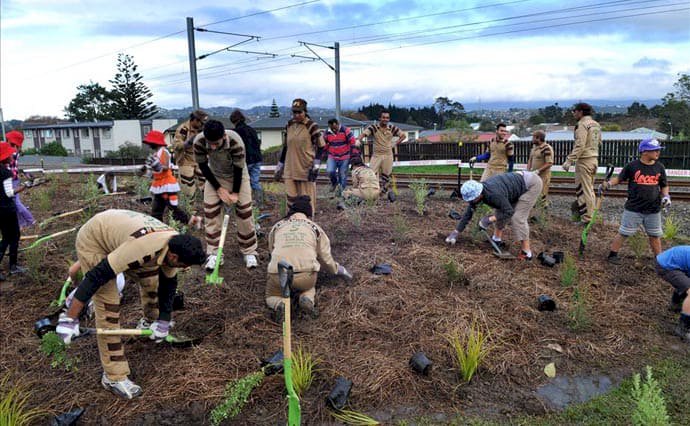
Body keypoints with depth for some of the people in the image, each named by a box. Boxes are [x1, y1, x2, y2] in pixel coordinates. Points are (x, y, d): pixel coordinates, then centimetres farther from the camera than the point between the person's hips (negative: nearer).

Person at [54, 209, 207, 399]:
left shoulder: (175, 244, -14)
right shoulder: (143, 247, -40)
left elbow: (169, 282, 1)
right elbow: (97, 276, -36)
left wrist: (163, 320, 2)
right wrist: (70, 318, -33)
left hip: (115, 232, 8)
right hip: (92, 242, -7)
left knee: (150, 279, 11)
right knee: (108, 305, -13)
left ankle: (153, 321, 40)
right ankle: (114, 376, -3)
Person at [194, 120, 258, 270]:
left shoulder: (235, 141, -37)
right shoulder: (199, 142, -31)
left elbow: (239, 169, -24)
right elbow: (203, 166, -15)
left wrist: (235, 192, -15)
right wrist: (219, 188, -15)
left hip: (237, 176, -2)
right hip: (214, 176, 2)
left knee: (244, 212, -4)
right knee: (211, 212, -5)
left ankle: (249, 252, 8)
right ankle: (214, 253, 5)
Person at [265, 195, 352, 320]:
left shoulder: (277, 227, 21)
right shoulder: (314, 227, 19)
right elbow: (326, 258, 20)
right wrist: (337, 269, 43)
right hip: (306, 275, 0)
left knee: (271, 296, 30)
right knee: (308, 287, 35)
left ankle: (280, 304, -7)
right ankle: (307, 299, -1)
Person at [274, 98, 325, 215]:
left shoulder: (311, 126, -5)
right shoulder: (289, 126, 10)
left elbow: (321, 147, -4)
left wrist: (316, 166, -13)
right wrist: (279, 167, 18)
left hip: (306, 168, -5)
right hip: (290, 169, 5)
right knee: (291, 199, 6)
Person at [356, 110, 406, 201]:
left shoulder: (392, 128, -1)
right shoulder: (373, 127, -8)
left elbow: (403, 135, 9)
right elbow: (364, 133, -24)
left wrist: (395, 143, -2)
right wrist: (358, 140, -45)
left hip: (388, 155, 2)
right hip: (376, 155, -2)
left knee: (386, 175, 10)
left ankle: (384, 192, 28)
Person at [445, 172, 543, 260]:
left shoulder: (493, 194, -33)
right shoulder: (476, 192, -8)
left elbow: (509, 212, -23)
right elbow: (468, 214, -1)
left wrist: (489, 219, -24)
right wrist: (455, 233, -1)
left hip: (532, 183, -9)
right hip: (521, 180, 9)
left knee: (518, 217, -13)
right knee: (500, 210, 10)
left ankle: (526, 253, -6)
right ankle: (497, 239, 21)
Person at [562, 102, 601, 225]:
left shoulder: (582, 124, -14)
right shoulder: (596, 125, 14)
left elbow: (579, 145, -22)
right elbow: (599, 142, 18)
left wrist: (569, 160, -21)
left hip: (584, 160, -9)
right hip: (594, 159, 9)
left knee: (583, 190, -4)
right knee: (589, 189, 17)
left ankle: (586, 219, -2)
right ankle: (590, 214, 24)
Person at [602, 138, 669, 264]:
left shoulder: (659, 167, 3)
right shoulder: (632, 166, -7)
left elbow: (664, 185, 14)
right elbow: (619, 178, 2)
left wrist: (666, 196, -3)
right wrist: (608, 184, -16)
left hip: (653, 210, 4)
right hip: (633, 209, -3)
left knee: (655, 235, 15)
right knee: (623, 233, 2)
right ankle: (612, 255, 14)